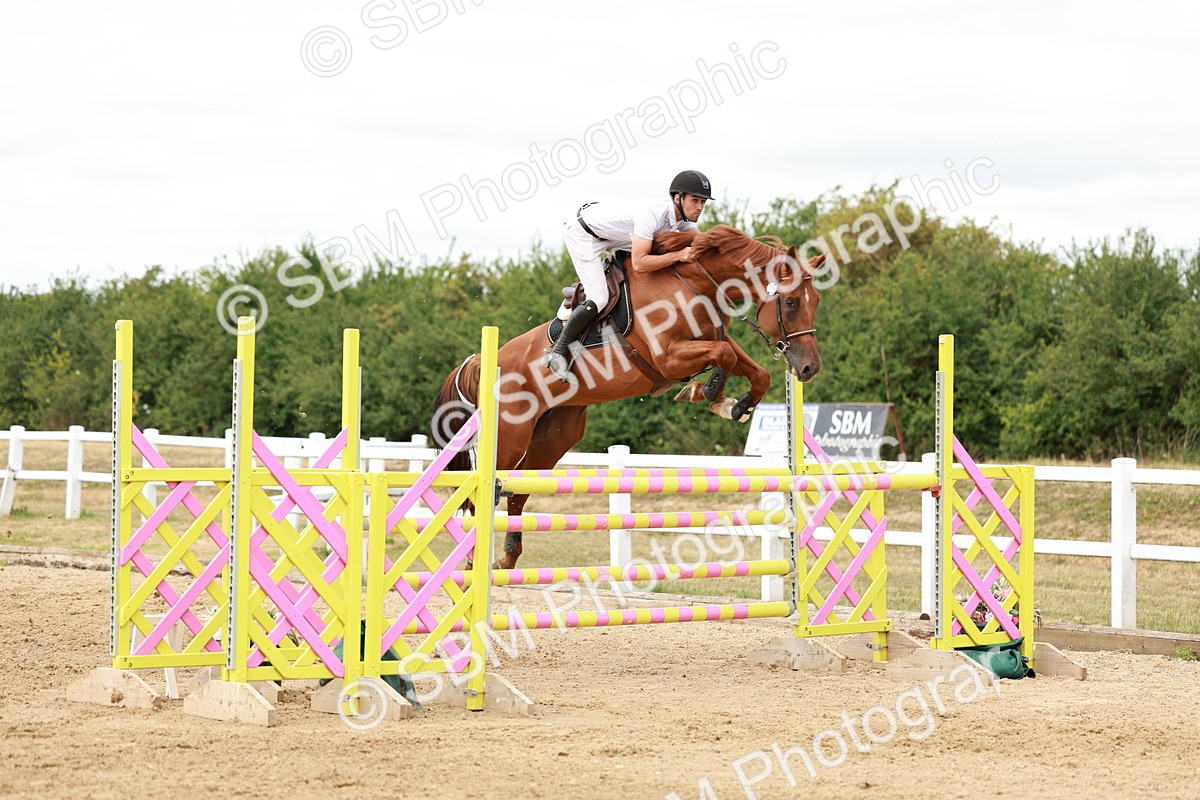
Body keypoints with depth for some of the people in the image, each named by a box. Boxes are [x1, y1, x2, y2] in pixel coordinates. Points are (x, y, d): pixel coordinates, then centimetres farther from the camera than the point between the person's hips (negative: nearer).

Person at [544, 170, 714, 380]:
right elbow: (639, 264, -39)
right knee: (598, 299, -17)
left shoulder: (684, 218, -10)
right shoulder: (651, 214, -36)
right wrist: (679, 255, -41)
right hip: (581, 233, -9)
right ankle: (558, 351, -5)